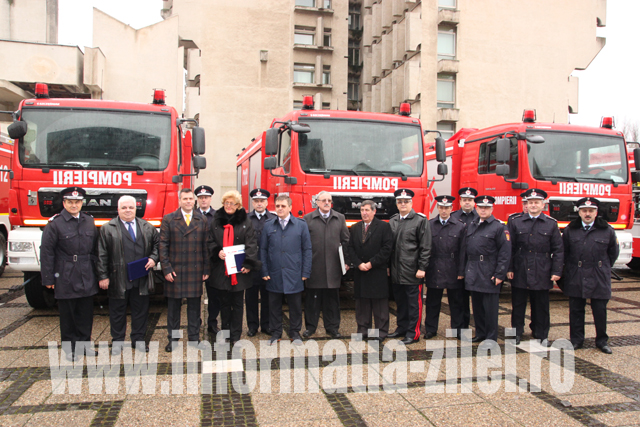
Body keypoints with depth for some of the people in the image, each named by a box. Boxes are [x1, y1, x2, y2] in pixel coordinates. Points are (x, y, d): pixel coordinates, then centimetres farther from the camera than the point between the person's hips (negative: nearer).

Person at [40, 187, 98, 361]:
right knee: (68, 315, 7)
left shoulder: (89, 222, 8)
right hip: (65, 279, -4)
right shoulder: (55, 224, -6)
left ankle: (83, 343, 25)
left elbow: (95, 248, 12)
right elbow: (46, 252, -7)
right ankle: (70, 348, 20)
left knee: (86, 314, 10)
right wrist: (48, 278, -8)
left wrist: (97, 273, 9)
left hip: (87, 279, 4)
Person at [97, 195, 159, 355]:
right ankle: (117, 341, 24)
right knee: (117, 311, 9)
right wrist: (103, 276, -7)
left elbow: (157, 244, 16)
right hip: (118, 280, -2)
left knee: (140, 310, 10)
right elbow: (102, 255, -3)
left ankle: (138, 339, 25)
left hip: (141, 280, 3)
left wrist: (153, 258, -3)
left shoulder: (147, 227, 9)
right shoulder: (107, 229, 0)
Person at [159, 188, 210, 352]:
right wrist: (166, 269, -7)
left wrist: (206, 269, 3)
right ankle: (173, 339, 21)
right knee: (173, 306, 8)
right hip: (175, 271, -1)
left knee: (194, 305, 7)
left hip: (195, 271, 1)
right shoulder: (168, 220, 2)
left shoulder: (202, 221, 7)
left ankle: (194, 338, 20)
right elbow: (163, 245, -1)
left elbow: (206, 246, 7)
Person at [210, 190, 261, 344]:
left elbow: (251, 245, -4)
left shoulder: (245, 222, 1)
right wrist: (217, 252, -12)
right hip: (221, 270, 2)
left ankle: (235, 335, 17)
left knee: (237, 303, 6)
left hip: (239, 270, -1)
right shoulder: (216, 221, 7)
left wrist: (248, 264, -14)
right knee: (224, 302, 11)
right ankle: (225, 332, 25)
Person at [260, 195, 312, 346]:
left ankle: (295, 332, 25)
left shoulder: (301, 225, 1)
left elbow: (307, 249, 2)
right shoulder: (268, 226, 4)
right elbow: (263, 250, 6)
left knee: (295, 305, 8)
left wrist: (305, 272, -3)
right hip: (274, 275, 1)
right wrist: (264, 271, -1)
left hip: (294, 275, -1)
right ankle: (276, 332, 26)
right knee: (274, 305, 10)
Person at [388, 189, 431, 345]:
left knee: (414, 303, 3)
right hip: (396, 272, 5)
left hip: (412, 272, -5)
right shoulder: (392, 222, 11)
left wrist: (422, 268, -12)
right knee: (400, 302, 15)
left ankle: (413, 333, 13)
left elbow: (425, 247, -8)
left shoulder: (421, 221, -4)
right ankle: (402, 328, 29)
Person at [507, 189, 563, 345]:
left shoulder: (551, 224, 3)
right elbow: (509, 248, 2)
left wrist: (556, 272, -2)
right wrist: (509, 269, -3)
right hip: (520, 273, 0)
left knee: (541, 306, 10)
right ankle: (517, 332, 21)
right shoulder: (515, 222, 2)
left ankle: (541, 334, 24)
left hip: (542, 274, 0)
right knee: (518, 305, 8)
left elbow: (558, 250, 3)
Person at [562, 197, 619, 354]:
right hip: (575, 279, 1)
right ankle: (576, 340, 19)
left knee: (600, 311, 6)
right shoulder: (570, 230, 3)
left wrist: (603, 268, 14)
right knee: (576, 310, 7)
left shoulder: (607, 230, 1)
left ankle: (602, 341, 22)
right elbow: (563, 252, 12)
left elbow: (614, 252, 13)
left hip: (599, 279, -1)